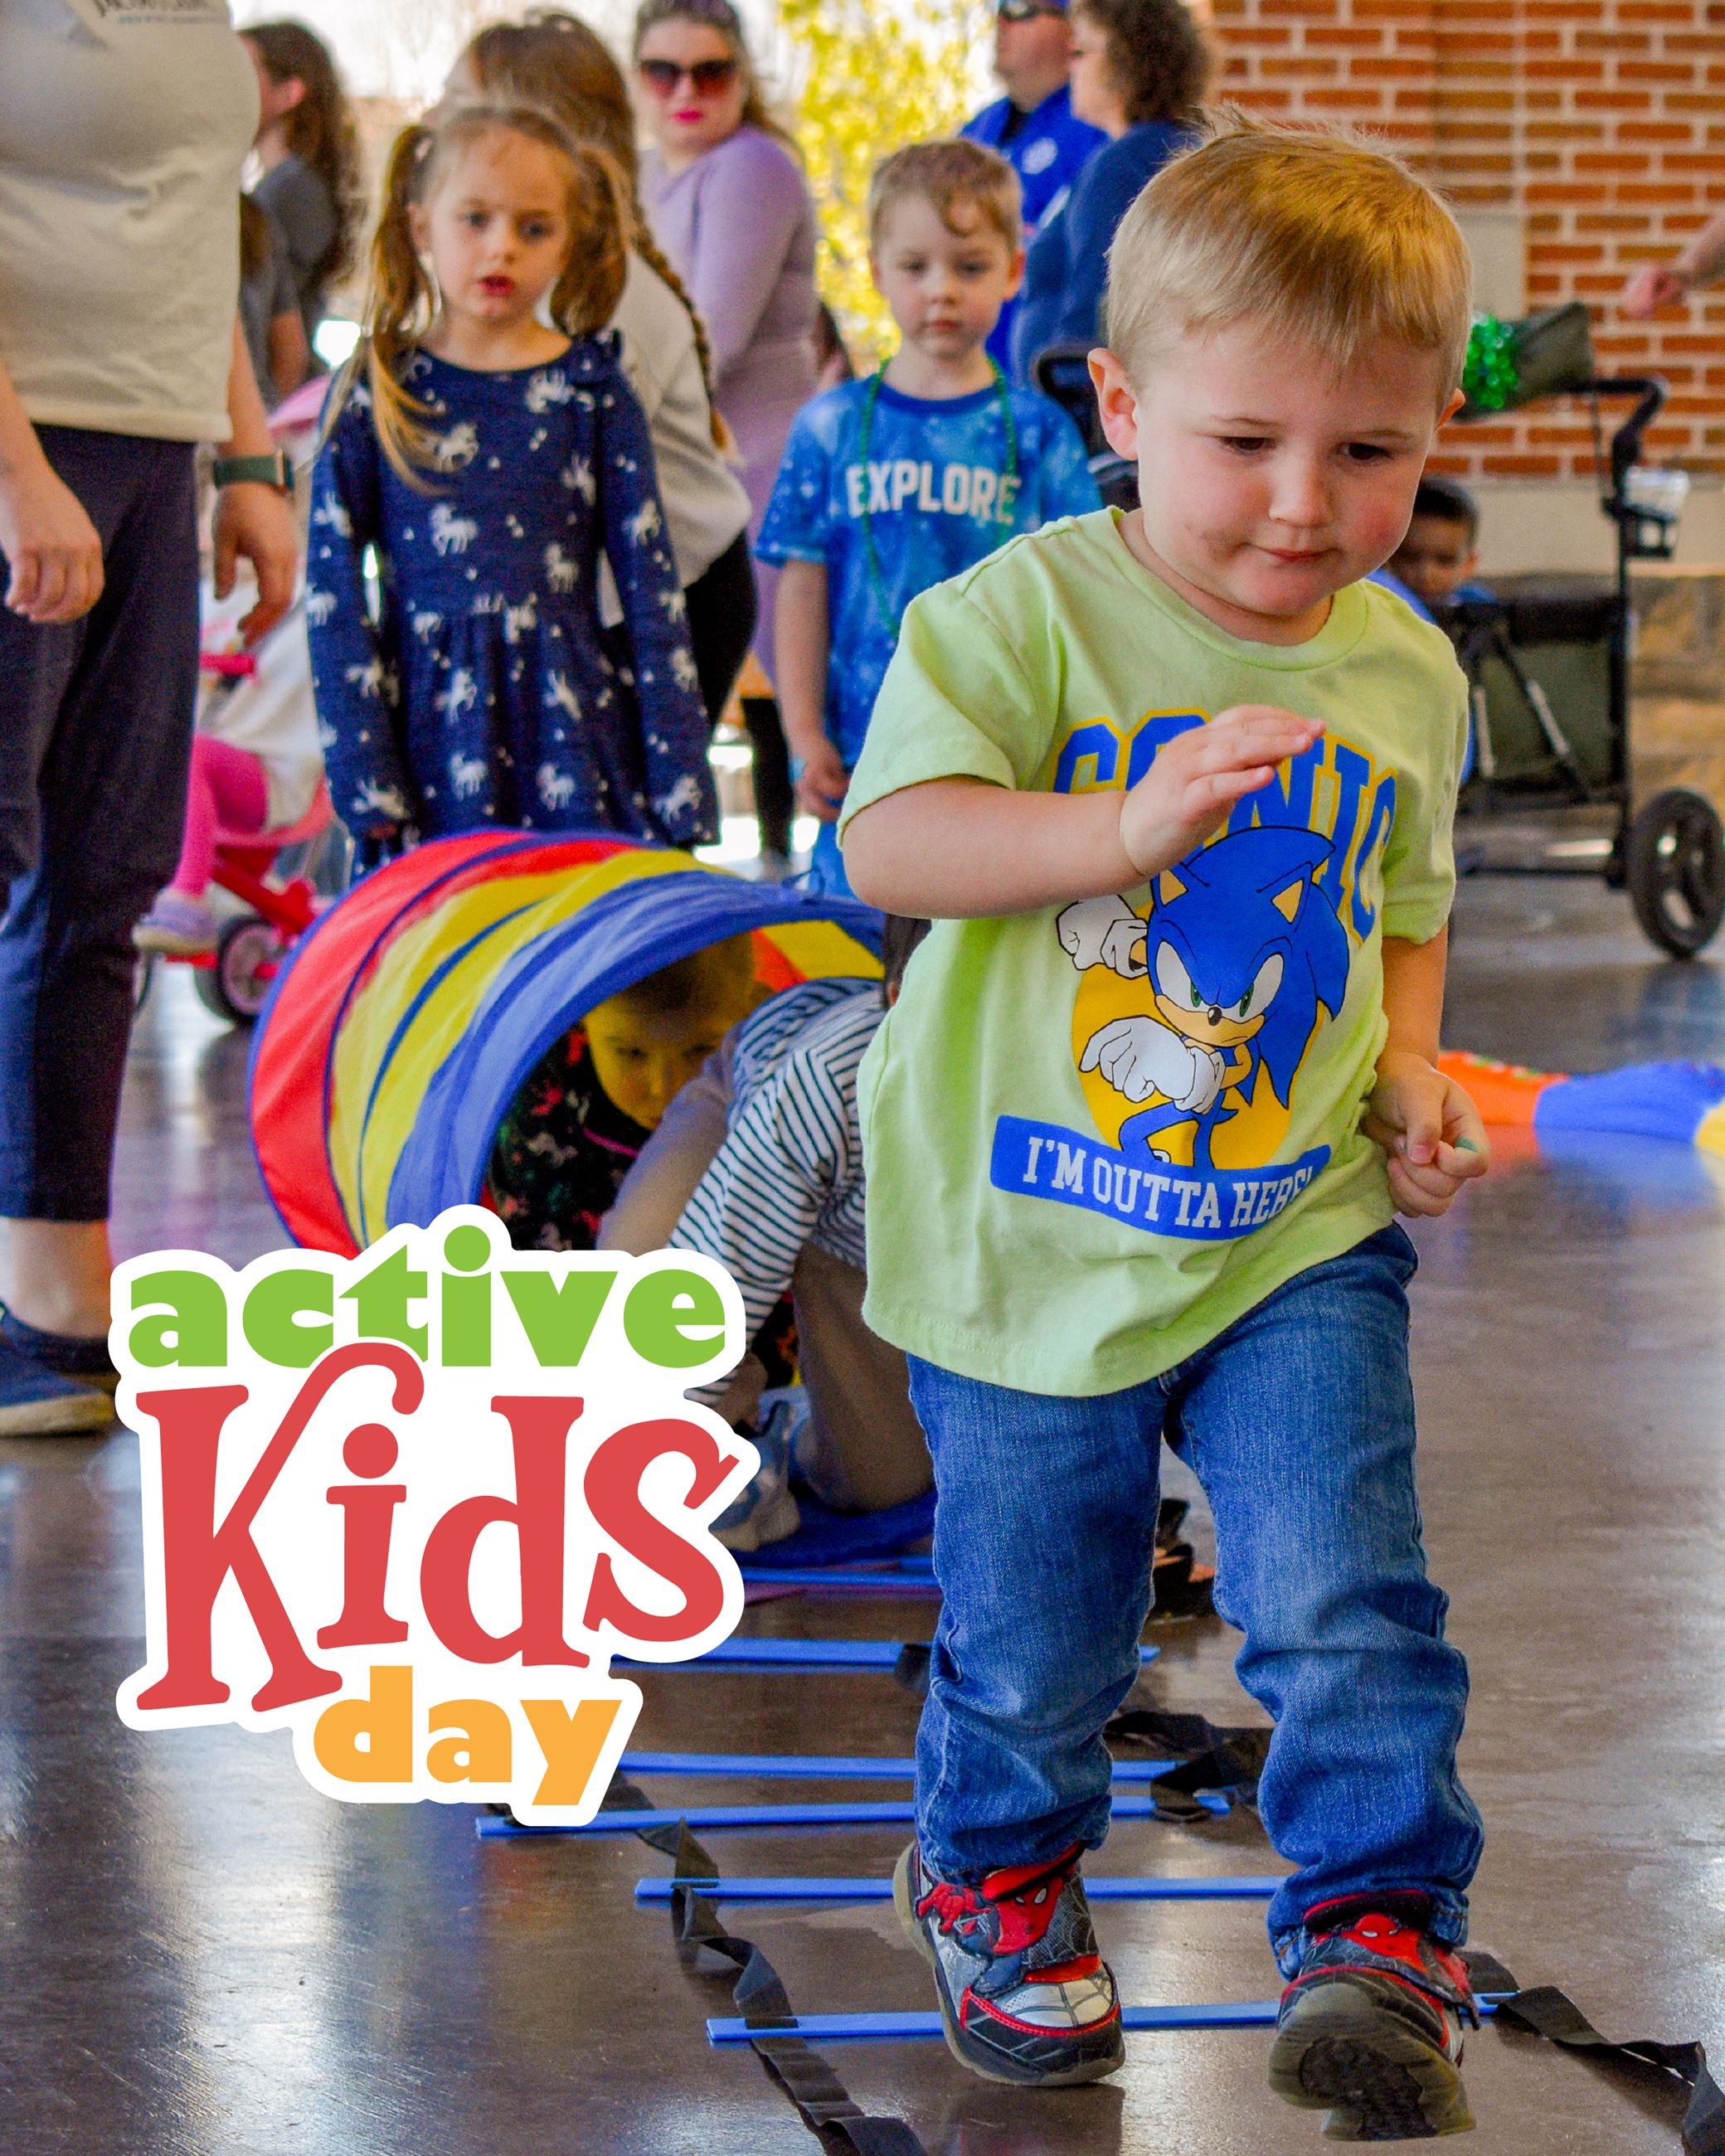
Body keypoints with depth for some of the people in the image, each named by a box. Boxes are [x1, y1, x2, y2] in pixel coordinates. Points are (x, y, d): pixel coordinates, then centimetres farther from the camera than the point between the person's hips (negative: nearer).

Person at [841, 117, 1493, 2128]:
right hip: (1029, 1240, -2)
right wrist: (1129, 825, -35)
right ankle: (995, 1871, 40)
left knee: (1345, 1603, -15)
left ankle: (1377, 1932, -1)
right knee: (1028, 1642, 12)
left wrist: (1410, 1068, 1)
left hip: (1299, 1232, 2)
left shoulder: (1404, 675, 4)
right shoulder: (1027, 611, -12)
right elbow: (891, 844, -22)